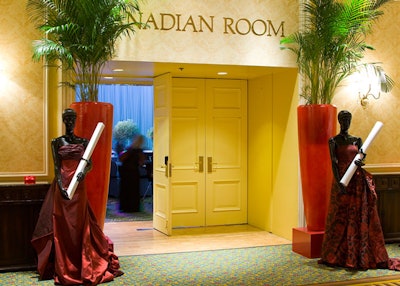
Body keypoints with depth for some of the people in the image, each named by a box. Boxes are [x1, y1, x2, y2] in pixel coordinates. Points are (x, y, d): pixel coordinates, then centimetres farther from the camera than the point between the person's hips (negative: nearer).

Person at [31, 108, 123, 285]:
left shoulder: (83, 142, 10)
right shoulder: (57, 142, 5)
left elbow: (90, 163, 3)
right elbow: (56, 166, -3)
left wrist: (84, 172, -20)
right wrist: (61, 187, -17)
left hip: (79, 188, 2)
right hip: (62, 186, -1)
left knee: (80, 227, 4)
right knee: (63, 228, 0)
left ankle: (83, 267, 11)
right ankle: (63, 269, 6)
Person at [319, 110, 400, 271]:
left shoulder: (357, 140, 13)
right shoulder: (334, 141, 1)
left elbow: (361, 153, -1)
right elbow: (333, 163, -9)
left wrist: (360, 159, -26)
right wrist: (338, 183, -21)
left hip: (358, 182, 3)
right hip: (342, 181, -3)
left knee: (361, 217, 1)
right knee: (340, 218, -1)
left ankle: (361, 255, 8)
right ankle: (337, 256, 8)